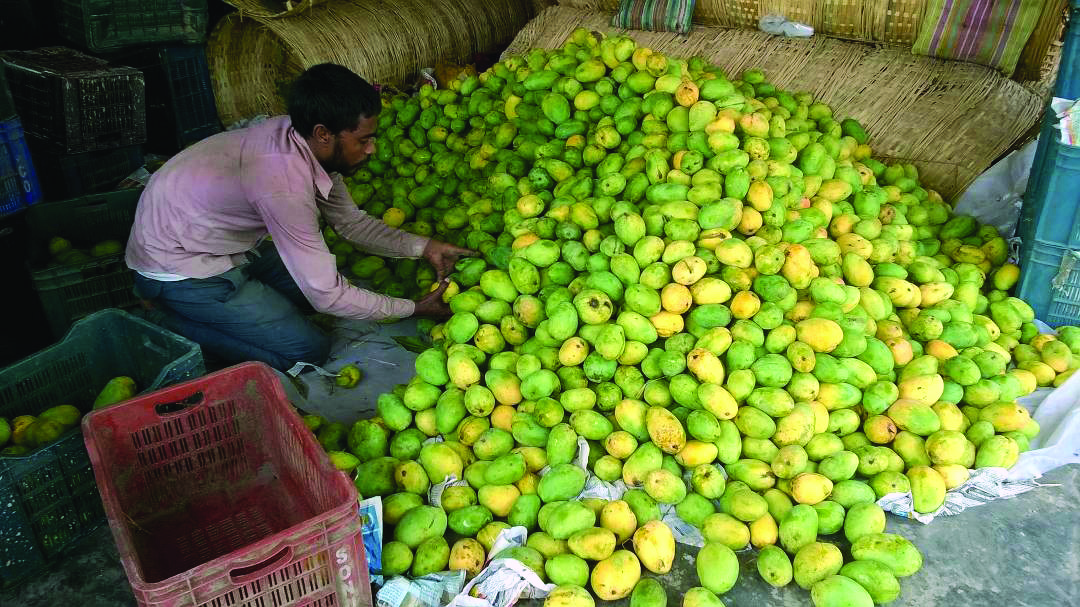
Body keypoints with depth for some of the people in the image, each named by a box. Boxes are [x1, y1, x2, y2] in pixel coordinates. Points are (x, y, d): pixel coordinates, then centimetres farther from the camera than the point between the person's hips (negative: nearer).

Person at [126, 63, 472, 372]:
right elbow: (326, 296, -28)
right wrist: (413, 309, -19)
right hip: (179, 269, -9)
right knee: (309, 350, -7)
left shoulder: (302, 141, -10)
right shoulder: (284, 183, -36)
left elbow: (350, 221, 3)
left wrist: (423, 247, -7)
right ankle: (169, 320, -1)